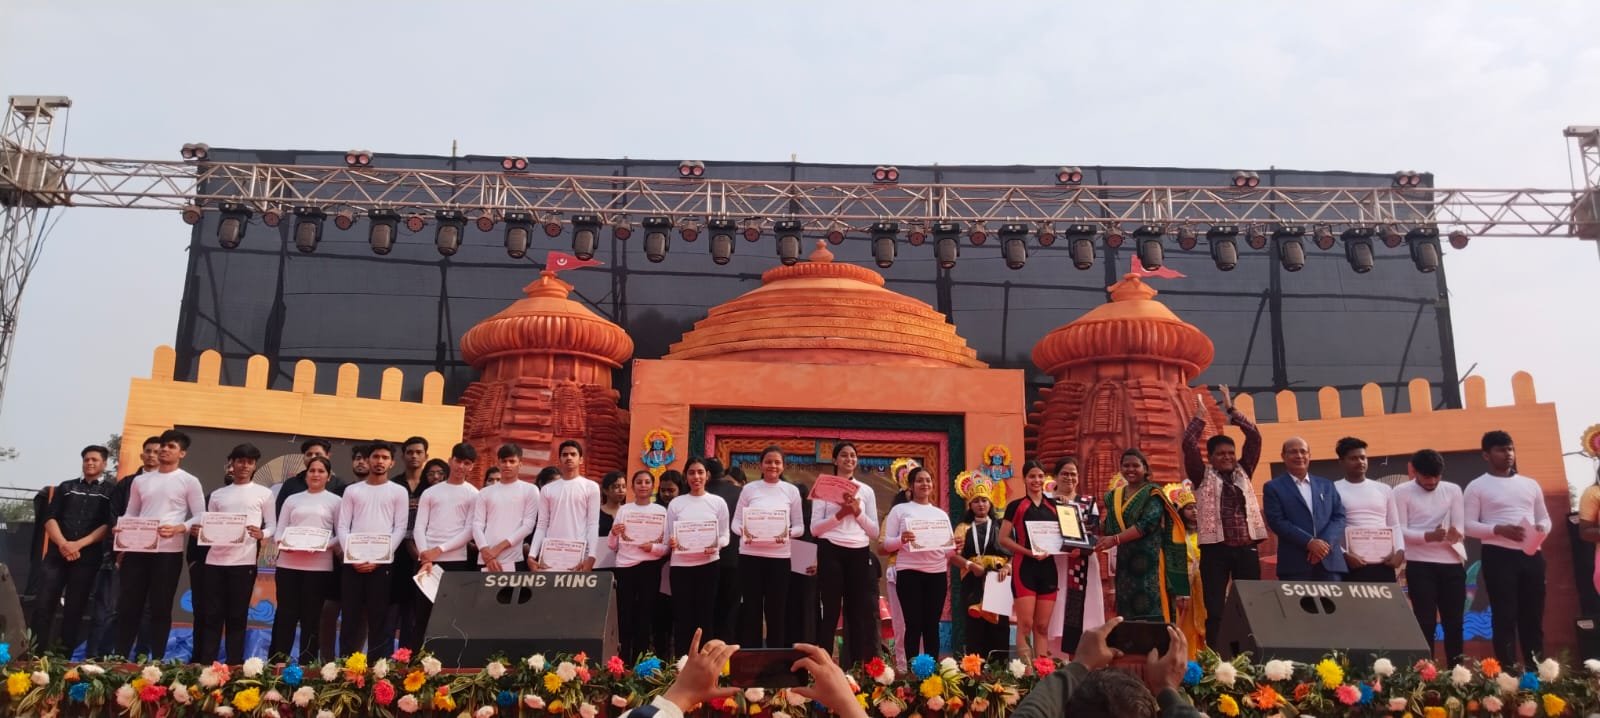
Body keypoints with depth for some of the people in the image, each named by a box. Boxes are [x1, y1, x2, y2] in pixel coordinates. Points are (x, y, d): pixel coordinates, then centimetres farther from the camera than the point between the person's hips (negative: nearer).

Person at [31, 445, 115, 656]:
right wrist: (62, 543, -12)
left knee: (75, 609, 1)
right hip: (57, 552, 2)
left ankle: (64, 656, 5)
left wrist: (79, 544, -13)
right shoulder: (66, 487, 15)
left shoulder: (110, 491, 8)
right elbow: (49, 517, 5)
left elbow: (110, 525, -2)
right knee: (43, 604, -5)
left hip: (88, 556, -2)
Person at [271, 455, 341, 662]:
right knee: (285, 614, 2)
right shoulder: (292, 499, 15)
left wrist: (325, 545, -16)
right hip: (289, 563, 2)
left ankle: (307, 665, 8)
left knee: (311, 616, 3)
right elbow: (279, 529, 10)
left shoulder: (334, 501, 8)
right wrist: (282, 543, -11)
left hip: (319, 566, -2)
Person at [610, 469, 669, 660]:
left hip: (650, 567, -1)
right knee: (625, 615, -2)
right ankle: (624, 661, 5)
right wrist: (614, 533, -10)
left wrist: (652, 547, -16)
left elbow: (666, 547, 1)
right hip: (625, 566, 1)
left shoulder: (661, 511, 5)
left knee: (645, 615, 0)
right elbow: (613, 546, 9)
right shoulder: (623, 509, 9)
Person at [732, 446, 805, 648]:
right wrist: (743, 531, -18)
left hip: (779, 557, 0)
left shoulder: (791, 491, 5)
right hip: (750, 555, 0)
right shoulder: (749, 489, 4)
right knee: (751, 608, 4)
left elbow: (800, 526, 5)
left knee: (777, 609, 4)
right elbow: (736, 521, 4)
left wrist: (788, 534, -17)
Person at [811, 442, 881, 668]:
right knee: (830, 612, -1)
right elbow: (815, 528, -3)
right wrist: (841, 513, -13)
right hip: (831, 552, -3)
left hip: (860, 554, 3)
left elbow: (875, 533, 9)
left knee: (861, 613, 3)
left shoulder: (867, 491, 13)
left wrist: (857, 512, -6)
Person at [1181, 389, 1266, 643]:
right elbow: (1188, 445, -6)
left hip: (1246, 547, 3)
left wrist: (1231, 410, 8)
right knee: (1215, 609, -2)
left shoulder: (1243, 471, 14)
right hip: (1215, 548, -3)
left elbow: (1254, 437, 8)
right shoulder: (1203, 476, 6)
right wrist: (1200, 416, 1)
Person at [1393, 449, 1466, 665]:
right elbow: (1400, 530, -8)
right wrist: (1429, 536, -26)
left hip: (1452, 563, 4)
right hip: (1420, 564, -3)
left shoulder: (1453, 490, 8)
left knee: (1454, 621, 8)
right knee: (1426, 621, -2)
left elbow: (1461, 527, 3)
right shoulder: (1402, 492, -2)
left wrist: (1454, 534, -22)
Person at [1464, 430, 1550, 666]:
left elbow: (1545, 518, 19)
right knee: (1505, 617, -3)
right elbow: (1468, 525, -4)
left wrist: (1542, 529, -4)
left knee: (1533, 616, 8)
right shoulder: (1477, 487, 1)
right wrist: (1499, 529, -19)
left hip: (1532, 555, 5)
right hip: (1498, 556, -4)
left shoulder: (1530, 484, 16)